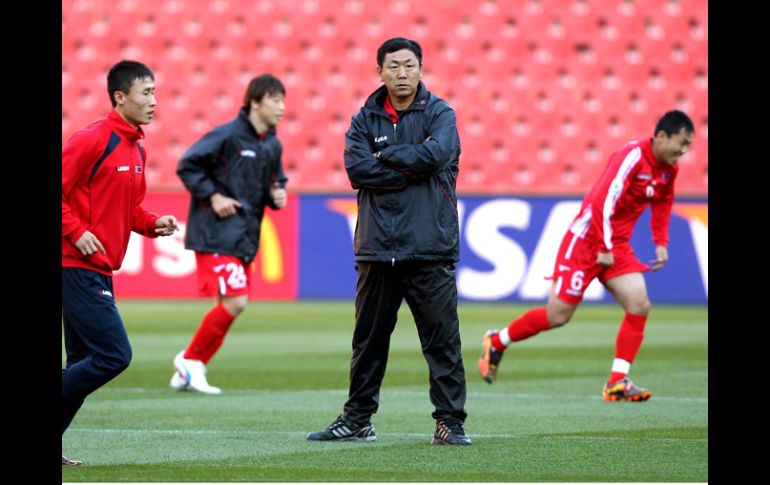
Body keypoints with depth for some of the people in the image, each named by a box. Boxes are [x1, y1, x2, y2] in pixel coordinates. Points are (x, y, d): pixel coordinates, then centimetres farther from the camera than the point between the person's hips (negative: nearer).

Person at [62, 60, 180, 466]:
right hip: (76, 267, -10)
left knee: (83, 364, 9)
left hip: (98, 272, 10)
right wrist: (76, 231, -20)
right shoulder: (93, 140, -13)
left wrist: (153, 224, 7)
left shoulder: (137, 150, 15)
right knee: (114, 355, -14)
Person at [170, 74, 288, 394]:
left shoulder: (273, 145, 9)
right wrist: (213, 196, -17)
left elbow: (276, 180, 24)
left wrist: (277, 194, 2)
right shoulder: (228, 136, -13)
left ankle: (186, 373, 19)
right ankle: (191, 360, 2)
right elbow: (187, 165, -12)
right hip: (216, 235, -8)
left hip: (245, 240, 8)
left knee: (228, 306, 8)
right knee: (235, 302, -16)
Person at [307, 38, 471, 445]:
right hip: (377, 248, 3)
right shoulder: (365, 119, 10)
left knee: (442, 339, -4)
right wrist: (411, 169, -10)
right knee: (368, 339, 10)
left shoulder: (439, 114, 4)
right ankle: (357, 420, 19)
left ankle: (450, 421, 1)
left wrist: (385, 156, -6)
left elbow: (436, 154, -16)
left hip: (430, 248, -3)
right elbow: (356, 167, -6)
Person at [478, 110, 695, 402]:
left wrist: (661, 243, 12)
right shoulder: (632, 158, -23)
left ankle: (617, 382, -7)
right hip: (587, 239, -8)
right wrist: (605, 249, -22)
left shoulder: (668, 169, 3)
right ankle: (495, 343, 19)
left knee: (639, 305, -10)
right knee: (558, 315, -3)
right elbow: (603, 202, -28)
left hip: (617, 246, 8)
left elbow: (662, 203, 23)